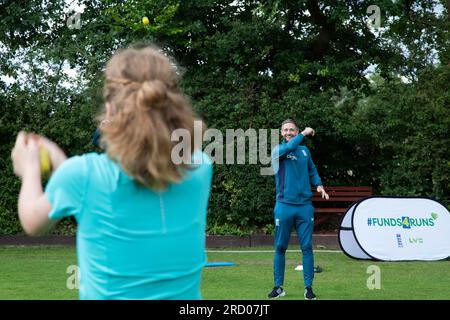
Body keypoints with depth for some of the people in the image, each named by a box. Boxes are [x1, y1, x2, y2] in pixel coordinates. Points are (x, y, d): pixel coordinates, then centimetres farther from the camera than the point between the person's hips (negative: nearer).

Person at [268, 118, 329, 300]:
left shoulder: (304, 151, 13)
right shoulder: (278, 150, 0)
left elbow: (312, 171, 20)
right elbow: (289, 148, -22)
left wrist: (319, 185, 2)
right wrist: (304, 133, -10)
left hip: (305, 205, 3)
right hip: (284, 205, -2)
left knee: (307, 247, 1)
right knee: (280, 248, 3)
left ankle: (308, 287, 6)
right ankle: (278, 286, 12)